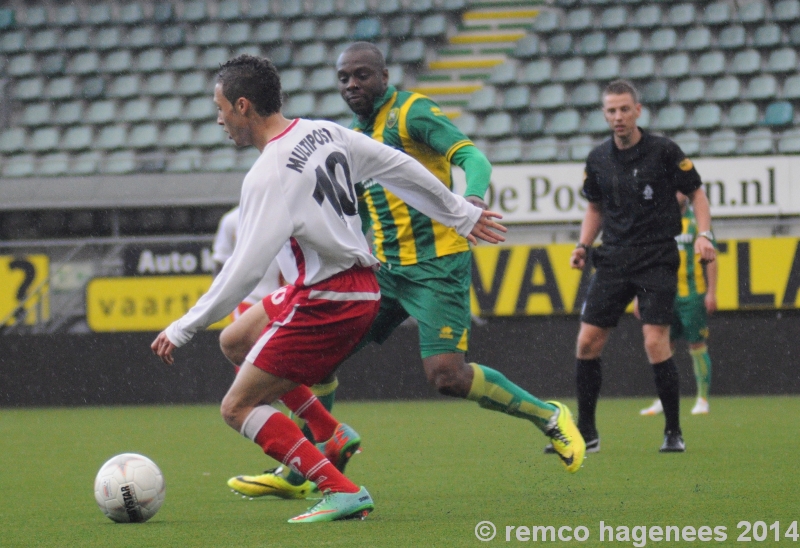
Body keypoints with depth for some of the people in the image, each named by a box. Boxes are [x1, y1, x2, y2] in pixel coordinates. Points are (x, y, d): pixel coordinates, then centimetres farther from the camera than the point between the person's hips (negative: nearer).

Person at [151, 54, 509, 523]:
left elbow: (245, 270, -24)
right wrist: (461, 215, 27)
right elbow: (400, 169, 14)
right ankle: (331, 434, 20)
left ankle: (343, 492, -16)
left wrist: (183, 329, -17)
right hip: (362, 289, 10)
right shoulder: (326, 133, 6)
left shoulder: (268, 176, -20)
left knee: (238, 408, -6)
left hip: (326, 303, -10)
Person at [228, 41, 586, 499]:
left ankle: (548, 416, 2)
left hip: (436, 265, -8)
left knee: (446, 374, -19)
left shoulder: (411, 112, -8)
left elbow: (472, 157, -21)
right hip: (387, 268, 8)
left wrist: (473, 198, -41)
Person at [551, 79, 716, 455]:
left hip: (657, 259, -4)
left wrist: (704, 234, -12)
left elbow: (695, 193, 2)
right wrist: (583, 244, 6)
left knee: (655, 342, -15)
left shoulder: (664, 151, -6)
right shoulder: (598, 159, 6)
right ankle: (586, 434, 9)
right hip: (613, 261, 4)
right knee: (587, 341, -2)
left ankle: (673, 431, -1)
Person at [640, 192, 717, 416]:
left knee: (698, 347, -2)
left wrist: (711, 292, -7)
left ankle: (702, 400, 5)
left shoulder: (696, 221, 2)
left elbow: (710, 259, 0)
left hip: (692, 296, -4)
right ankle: (663, 401, 8)